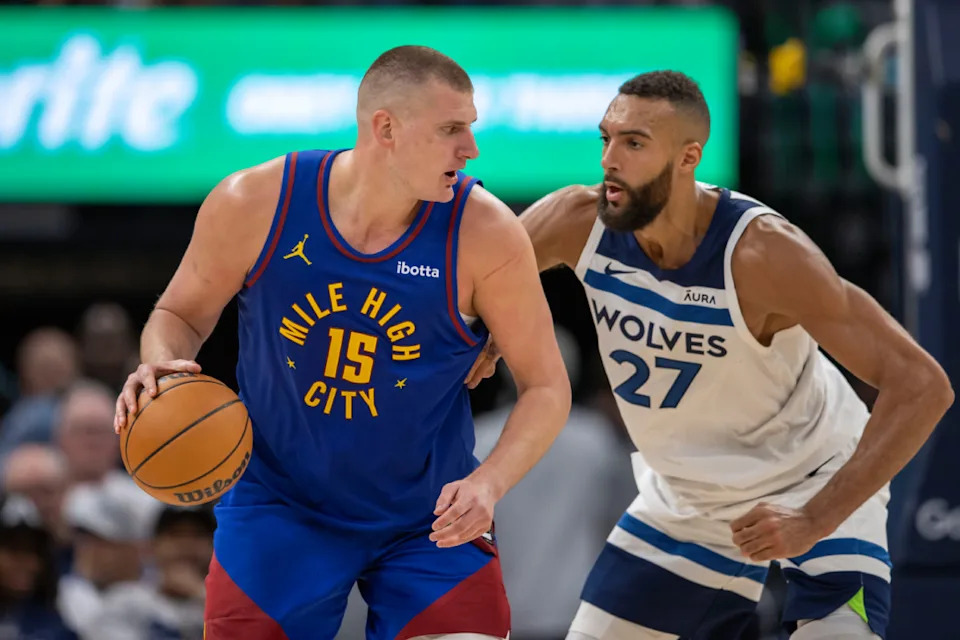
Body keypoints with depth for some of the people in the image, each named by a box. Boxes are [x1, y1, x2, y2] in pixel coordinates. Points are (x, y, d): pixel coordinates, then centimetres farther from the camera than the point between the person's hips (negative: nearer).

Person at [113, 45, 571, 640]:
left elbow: (546, 388, -9)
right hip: (279, 503, 0)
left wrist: (490, 481, -26)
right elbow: (182, 312, 3)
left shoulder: (484, 234, -17)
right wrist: (161, 365, -21)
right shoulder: (254, 205, -15)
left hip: (429, 520, 0)